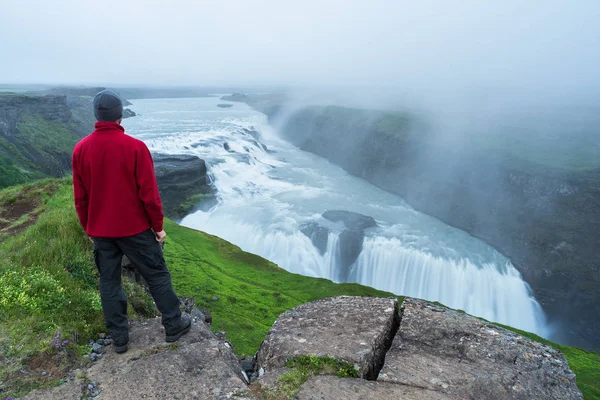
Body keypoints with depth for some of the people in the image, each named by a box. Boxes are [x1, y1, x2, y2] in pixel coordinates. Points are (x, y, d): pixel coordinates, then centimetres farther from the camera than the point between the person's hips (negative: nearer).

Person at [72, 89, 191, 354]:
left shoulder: (80, 150, -3)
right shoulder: (135, 147, -17)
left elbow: (80, 198, 3)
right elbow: (149, 193, -15)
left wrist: (88, 229, 15)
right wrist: (158, 226, -3)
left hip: (100, 231, 4)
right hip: (135, 228, -4)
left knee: (109, 281, 15)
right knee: (157, 275, 11)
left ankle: (119, 337, 25)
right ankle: (174, 325, 22)